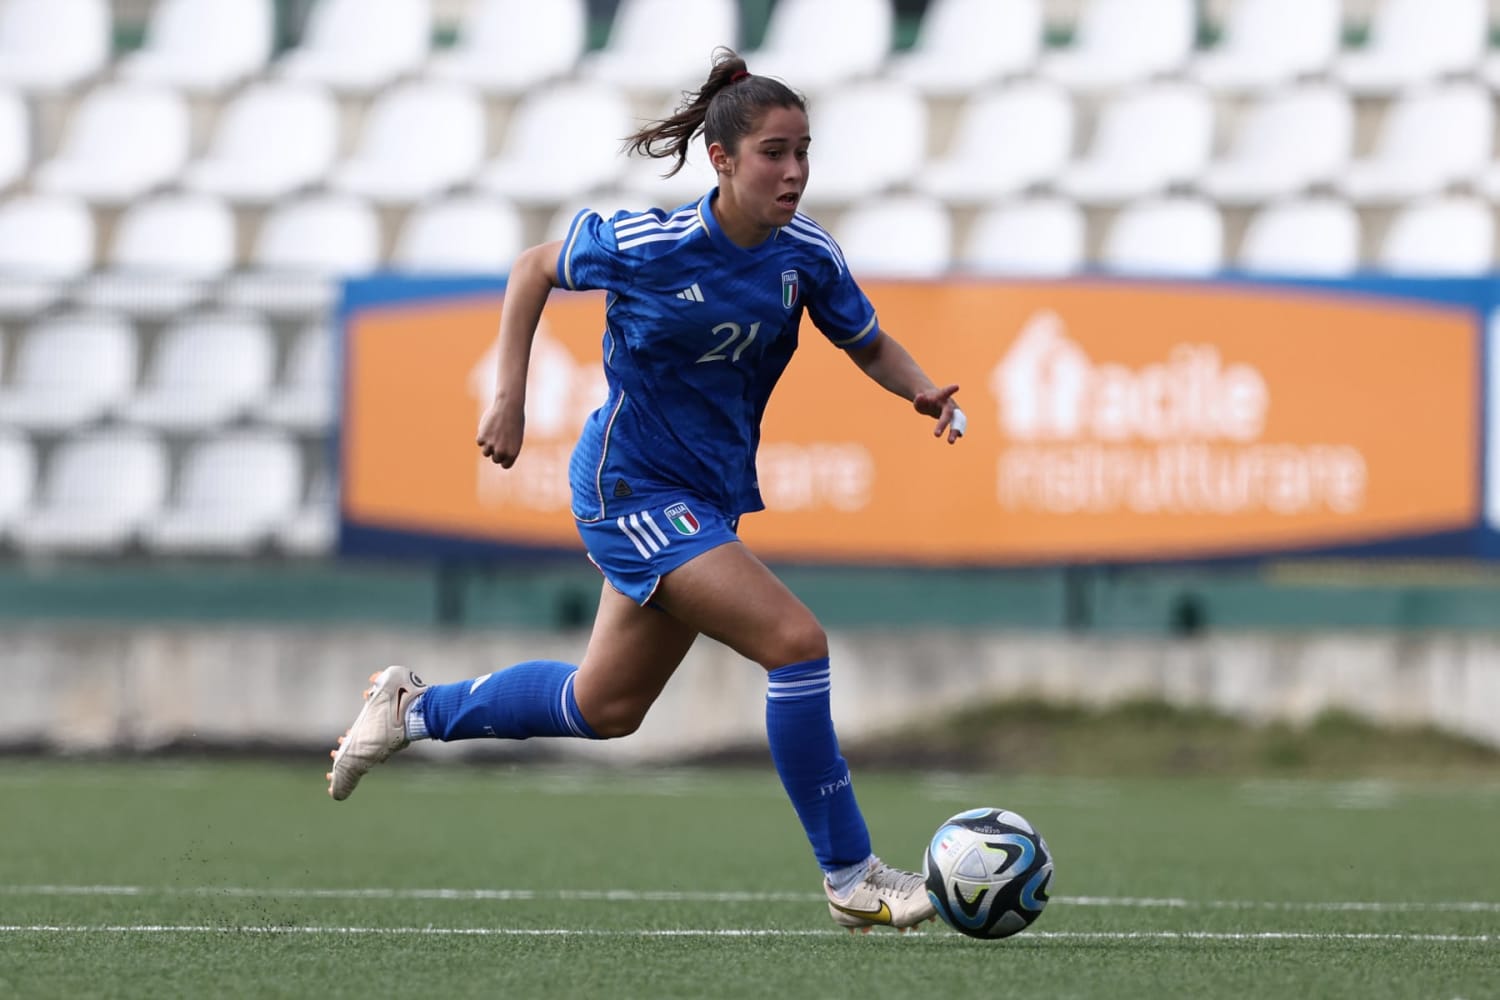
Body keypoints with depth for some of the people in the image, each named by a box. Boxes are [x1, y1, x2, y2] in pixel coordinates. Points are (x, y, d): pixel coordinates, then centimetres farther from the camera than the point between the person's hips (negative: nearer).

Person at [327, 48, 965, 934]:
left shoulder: (806, 255, -6)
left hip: (707, 497, 7)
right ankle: (850, 877, -11)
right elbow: (536, 269, -1)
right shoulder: (647, 245, -19)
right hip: (632, 488, -7)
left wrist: (927, 394, -12)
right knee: (796, 641, -21)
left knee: (605, 709, 20)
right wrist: (509, 397, -5)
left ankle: (415, 710, 41)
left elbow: (869, 344, 9)